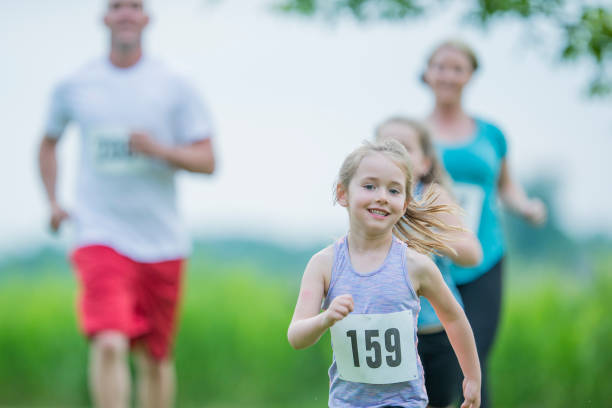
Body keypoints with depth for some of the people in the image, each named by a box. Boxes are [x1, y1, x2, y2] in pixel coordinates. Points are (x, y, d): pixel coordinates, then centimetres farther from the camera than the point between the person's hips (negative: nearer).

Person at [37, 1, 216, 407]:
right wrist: (53, 201, 10)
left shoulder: (174, 86, 2)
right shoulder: (73, 86, 6)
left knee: (156, 357, 11)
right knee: (109, 343, -21)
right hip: (101, 236, -1)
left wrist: (160, 150, -18)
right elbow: (49, 143, 24)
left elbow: (207, 161, 0)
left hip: (162, 241, 1)